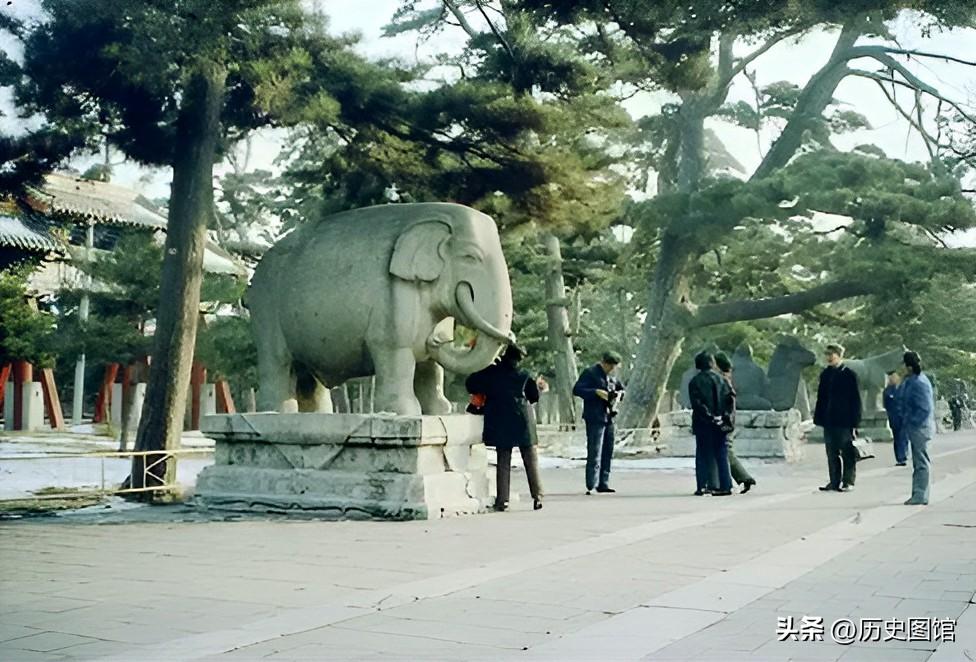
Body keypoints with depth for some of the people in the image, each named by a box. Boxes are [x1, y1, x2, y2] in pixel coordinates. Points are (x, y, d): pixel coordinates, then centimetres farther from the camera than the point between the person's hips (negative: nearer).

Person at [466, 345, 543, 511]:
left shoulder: (490, 373, 3)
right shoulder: (523, 375, 1)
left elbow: (470, 385, 8)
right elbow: (534, 396, 6)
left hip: (500, 424, 1)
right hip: (522, 422, -1)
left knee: (503, 461, 5)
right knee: (530, 460, 6)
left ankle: (502, 499, 1)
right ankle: (537, 496, 2)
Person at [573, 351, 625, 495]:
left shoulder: (611, 376, 17)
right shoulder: (590, 373, -7)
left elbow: (621, 388, 31)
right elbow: (576, 390, -15)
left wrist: (619, 394, 7)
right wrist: (597, 392, -22)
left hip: (608, 418, 8)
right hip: (595, 418, -8)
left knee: (607, 452, 10)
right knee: (594, 453, -10)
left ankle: (603, 484, 18)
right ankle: (592, 485, -8)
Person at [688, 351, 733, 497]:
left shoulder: (695, 382, -3)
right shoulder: (720, 379, 2)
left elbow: (696, 403, -12)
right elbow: (728, 400, -2)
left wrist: (708, 416, -9)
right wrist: (724, 417, 0)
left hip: (703, 424, -1)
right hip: (719, 424, 1)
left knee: (702, 455, 6)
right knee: (721, 455, 7)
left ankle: (702, 486, 3)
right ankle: (725, 486, 5)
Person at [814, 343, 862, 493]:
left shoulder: (849, 375, -6)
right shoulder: (825, 374, 10)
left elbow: (855, 400, -6)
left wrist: (854, 422, -10)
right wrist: (819, 418, 7)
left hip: (845, 421, -5)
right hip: (829, 420, 5)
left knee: (848, 453, 2)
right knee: (832, 454, 9)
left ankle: (848, 482, 10)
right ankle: (834, 482, 15)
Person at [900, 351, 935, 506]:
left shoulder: (919, 383, -20)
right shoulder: (912, 381, 10)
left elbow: (925, 409, -24)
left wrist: (911, 423, -18)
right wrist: (907, 422, 16)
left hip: (920, 428, -10)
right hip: (916, 429, 10)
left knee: (921, 463, -4)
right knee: (918, 463, 15)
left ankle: (921, 496, 1)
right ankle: (918, 494, 23)